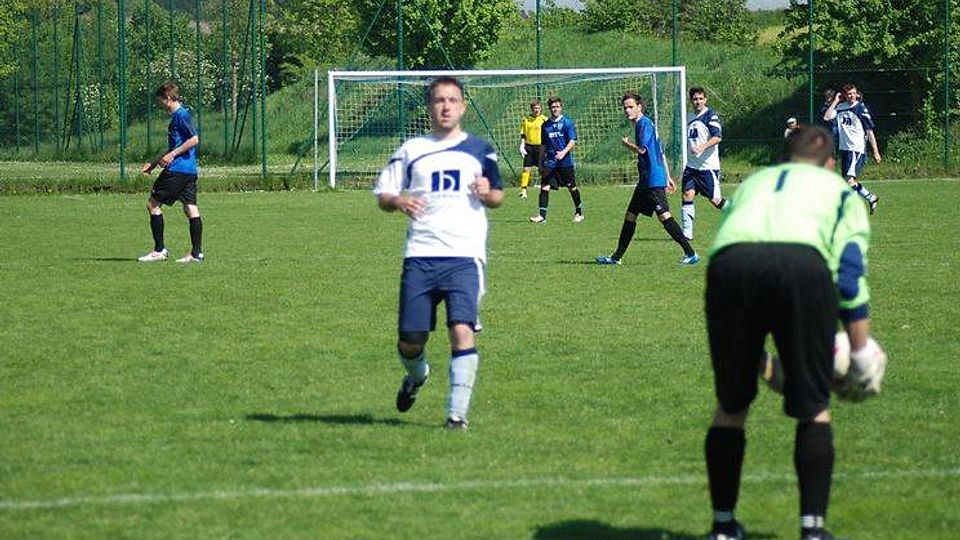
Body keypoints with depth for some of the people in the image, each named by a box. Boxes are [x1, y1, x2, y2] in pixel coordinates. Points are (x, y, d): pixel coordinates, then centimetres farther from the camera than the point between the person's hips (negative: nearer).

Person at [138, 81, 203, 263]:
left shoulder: (181, 115, -11)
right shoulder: (178, 115, 20)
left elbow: (194, 139, -20)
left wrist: (172, 155, -18)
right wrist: (154, 163, 27)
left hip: (177, 169, -10)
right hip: (189, 170, 10)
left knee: (153, 204, -3)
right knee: (190, 208, 5)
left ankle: (159, 250, -2)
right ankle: (196, 253, 1)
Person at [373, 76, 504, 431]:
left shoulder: (479, 150, 12)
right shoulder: (411, 150, 13)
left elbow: (498, 196, 21)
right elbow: (381, 195, 13)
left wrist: (487, 193, -3)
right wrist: (398, 201, -11)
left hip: (464, 256, -1)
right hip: (420, 256, 1)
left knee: (461, 330, -18)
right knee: (410, 341, 1)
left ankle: (457, 413, -13)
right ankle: (417, 376, 36)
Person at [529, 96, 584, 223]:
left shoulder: (567, 122, -2)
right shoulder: (546, 125, 11)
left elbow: (572, 140, -8)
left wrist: (564, 152, -24)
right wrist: (541, 162, 16)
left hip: (565, 161, -3)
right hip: (550, 161, 3)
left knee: (572, 187, 6)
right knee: (544, 187, -8)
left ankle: (579, 213, 22)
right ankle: (542, 215, -8)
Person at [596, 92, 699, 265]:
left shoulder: (644, 123, -10)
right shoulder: (642, 124, 20)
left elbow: (641, 149, -21)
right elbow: (661, 154, 23)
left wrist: (627, 143, -1)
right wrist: (668, 178, 25)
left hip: (653, 181, -11)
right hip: (646, 181, 11)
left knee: (664, 216, -15)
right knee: (630, 216, 14)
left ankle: (690, 254, -16)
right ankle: (616, 257, 20)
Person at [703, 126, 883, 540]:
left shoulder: (750, 184, 41)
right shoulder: (838, 190, 32)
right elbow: (850, 273, 19)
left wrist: (757, 357, 42)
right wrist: (862, 350, 25)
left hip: (730, 261, 2)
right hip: (803, 261, -2)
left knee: (730, 405, 17)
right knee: (814, 407, 11)